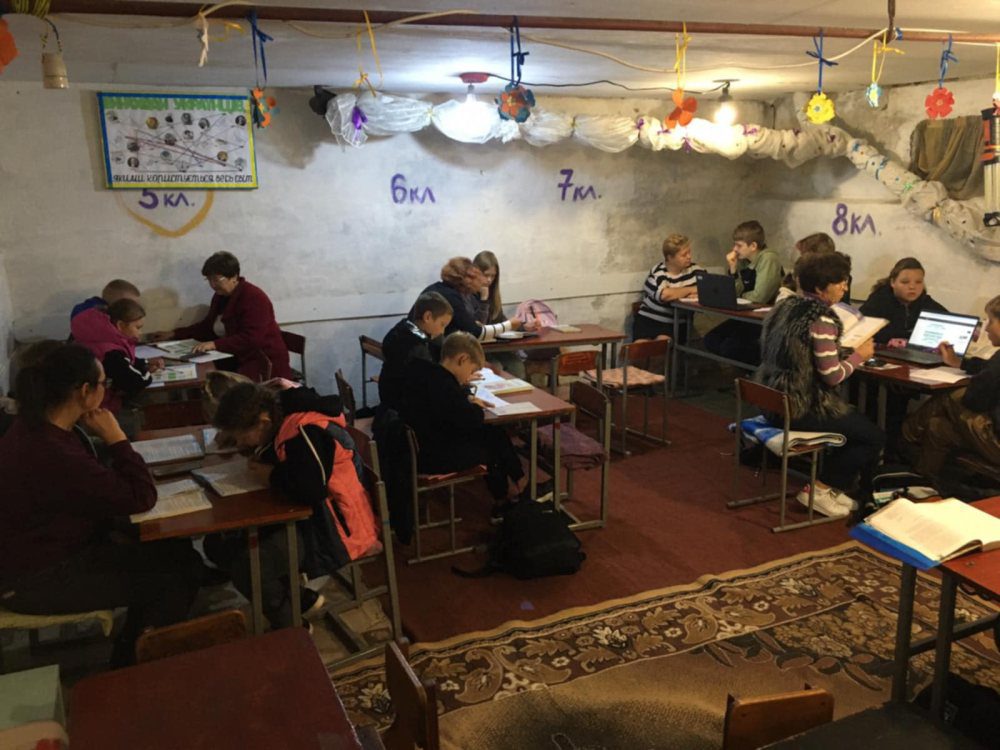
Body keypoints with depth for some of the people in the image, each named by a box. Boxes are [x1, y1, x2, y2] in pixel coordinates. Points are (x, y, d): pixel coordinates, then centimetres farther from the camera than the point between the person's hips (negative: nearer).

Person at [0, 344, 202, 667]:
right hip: (38, 581, -10)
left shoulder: (37, 427, -1)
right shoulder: (50, 453, -33)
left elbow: (97, 481, 10)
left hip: (45, 551, 10)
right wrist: (115, 437, -20)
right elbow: (142, 497, -27)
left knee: (177, 554, 8)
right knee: (178, 577, -6)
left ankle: (130, 661, 22)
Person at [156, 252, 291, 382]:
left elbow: (251, 339, -26)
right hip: (241, 359, 8)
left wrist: (215, 344, -33)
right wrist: (175, 334, 12)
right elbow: (208, 326, 21)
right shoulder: (221, 296, 10)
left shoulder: (254, 298, -17)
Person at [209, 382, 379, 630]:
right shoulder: (285, 421, 3)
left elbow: (311, 490, -35)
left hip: (334, 528, -10)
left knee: (247, 564, -28)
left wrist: (272, 472, -17)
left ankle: (290, 629, 0)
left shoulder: (308, 432, -25)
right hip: (306, 515, 10)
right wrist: (239, 437, 2)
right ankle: (301, 598, 12)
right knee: (218, 543, 5)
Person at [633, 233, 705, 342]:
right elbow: (664, 294, -27)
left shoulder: (693, 269, 5)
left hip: (677, 325, 2)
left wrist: (676, 293, -15)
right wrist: (691, 289, -12)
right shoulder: (658, 272, -9)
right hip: (649, 321, -2)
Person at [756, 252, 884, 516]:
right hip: (803, 408, -9)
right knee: (874, 436, 9)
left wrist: (845, 352, 13)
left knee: (857, 422, 28)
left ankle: (831, 486, 29)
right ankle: (820, 490, 12)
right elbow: (833, 376, -20)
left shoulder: (784, 306, 7)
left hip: (774, 402, 9)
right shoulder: (821, 320, -20)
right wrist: (859, 355, -3)